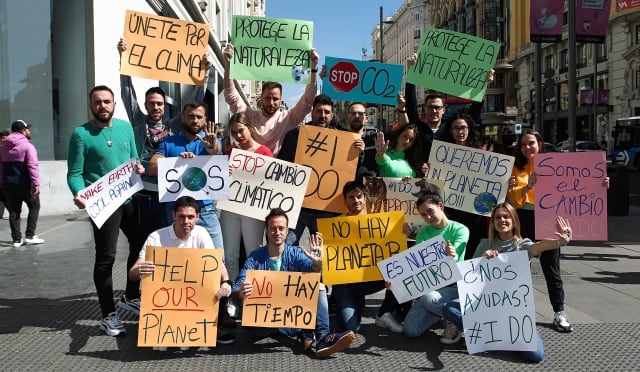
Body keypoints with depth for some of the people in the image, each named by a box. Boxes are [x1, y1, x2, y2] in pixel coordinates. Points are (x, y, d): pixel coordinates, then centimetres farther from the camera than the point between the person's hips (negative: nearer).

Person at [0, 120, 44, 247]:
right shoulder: (27, 146, -10)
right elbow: (32, 166, -19)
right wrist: (36, 183, -20)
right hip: (25, 184, -6)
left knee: (14, 211, 10)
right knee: (34, 206, 10)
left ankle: (17, 239, 10)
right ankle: (30, 236, 5)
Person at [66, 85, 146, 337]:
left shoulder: (126, 127, 7)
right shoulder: (81, 134, -9)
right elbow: (74, 174, -11)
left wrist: (139, 167, -7)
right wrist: (79, 195, -30)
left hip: (130, 199, 6)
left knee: (140, 245, 18)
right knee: (106, 257, -3)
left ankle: (132, 296, 39)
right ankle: (109, 315, 10)